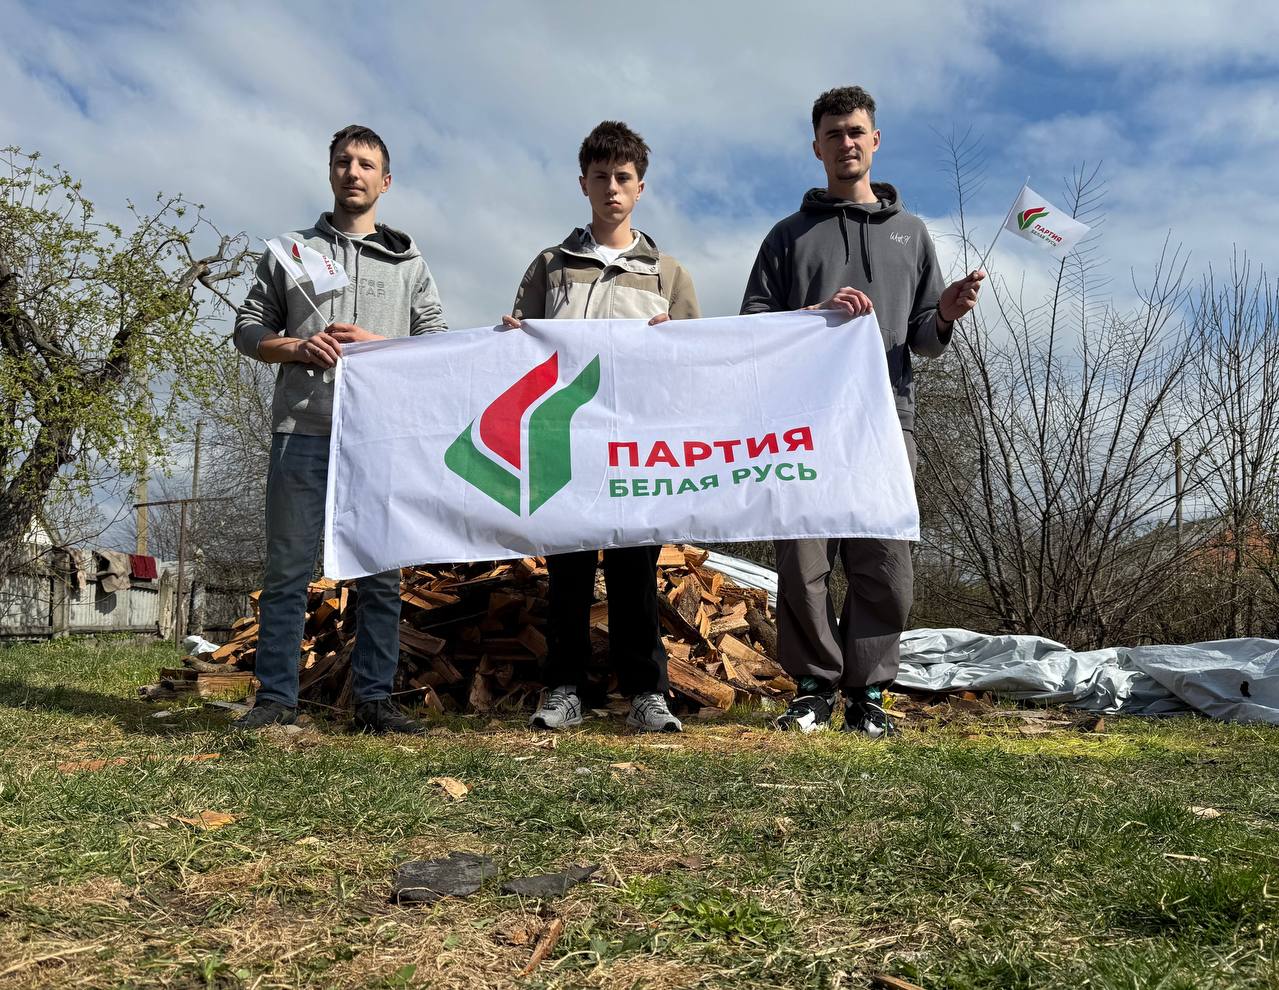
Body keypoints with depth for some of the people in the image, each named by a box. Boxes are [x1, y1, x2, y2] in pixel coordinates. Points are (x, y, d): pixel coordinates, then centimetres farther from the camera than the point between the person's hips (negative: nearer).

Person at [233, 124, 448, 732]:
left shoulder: (408, 262, 17)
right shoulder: (291, 250, 17)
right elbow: (248, 328, 13)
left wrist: (378, 345, -7)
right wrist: (298, 348, -6)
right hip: (303, 430, 0)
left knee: (381, 573, 0)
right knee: (287, 568, -1)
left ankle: (374, 700, 7)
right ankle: (276, 698, 6)